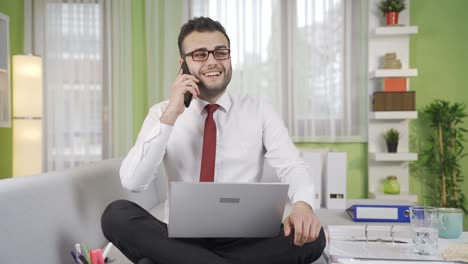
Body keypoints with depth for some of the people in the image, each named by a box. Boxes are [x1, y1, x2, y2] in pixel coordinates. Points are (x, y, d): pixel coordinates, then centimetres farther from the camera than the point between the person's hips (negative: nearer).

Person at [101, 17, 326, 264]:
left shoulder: (259, 111, 5)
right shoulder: (161, 113, 4)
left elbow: (293, 168, -4)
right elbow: (132, 181, -9)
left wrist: (302, 204, -28)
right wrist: (171, 115, -16)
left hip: (243, 239, 2)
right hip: (181, 238, -1)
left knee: (310, 236, -28)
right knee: (117, 214, -26)